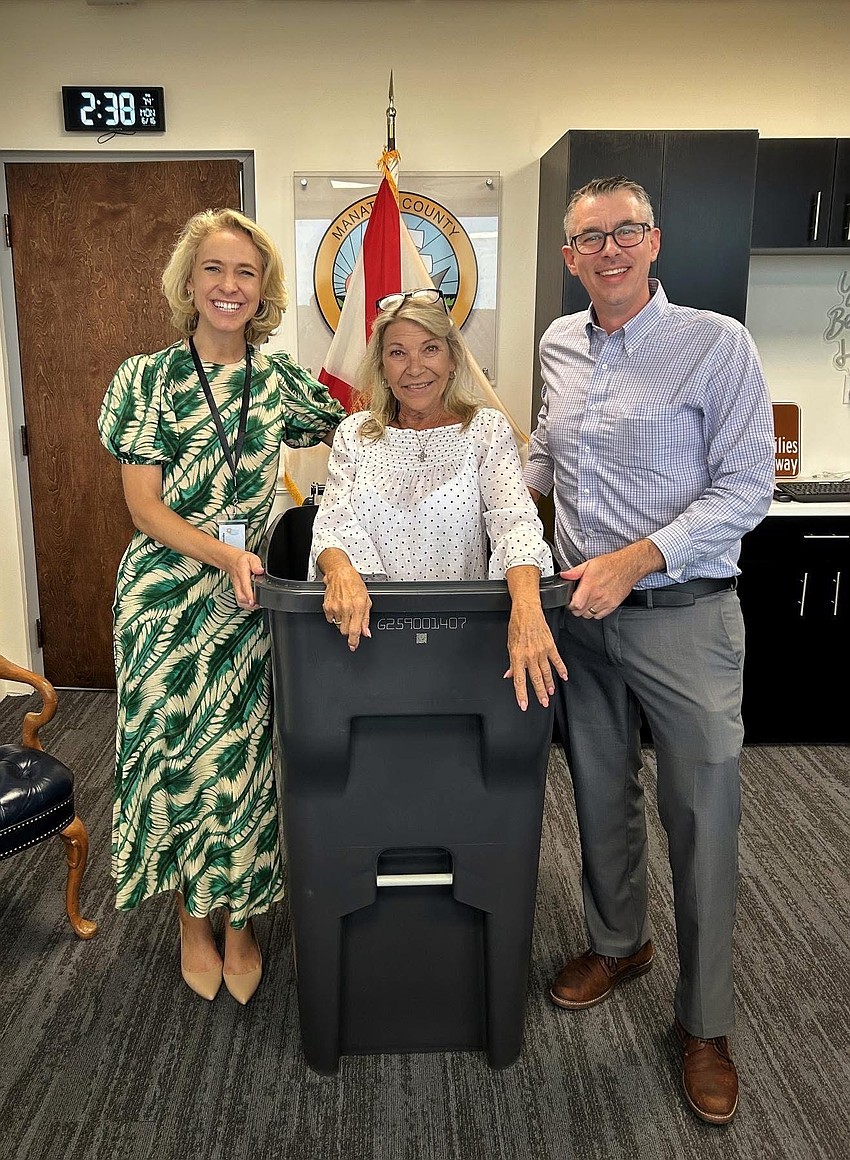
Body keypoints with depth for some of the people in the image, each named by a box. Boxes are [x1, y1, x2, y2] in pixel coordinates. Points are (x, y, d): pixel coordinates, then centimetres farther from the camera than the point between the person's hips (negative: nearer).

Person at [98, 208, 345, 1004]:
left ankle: (240, 924, 25)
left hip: (250, 597, 2)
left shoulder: (279, 379, 6)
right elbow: (143, 504, -7)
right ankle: (192, 921, 29)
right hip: (166, 596, -1)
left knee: (244, 758, 4)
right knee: (174, 752, 7)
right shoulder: (146, 379, -1)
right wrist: (223, 554, -19)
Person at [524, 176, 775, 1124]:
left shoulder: (716, 344, -9)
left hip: (683, 612, -5)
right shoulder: (559, 345, 9)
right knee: (600, 794, 17)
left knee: (701, 816, 3)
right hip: (581, 610, 5)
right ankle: (617, 942, 41)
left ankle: (704, 1024, 22)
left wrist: (636, 558, -21)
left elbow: (745, 487, -13)